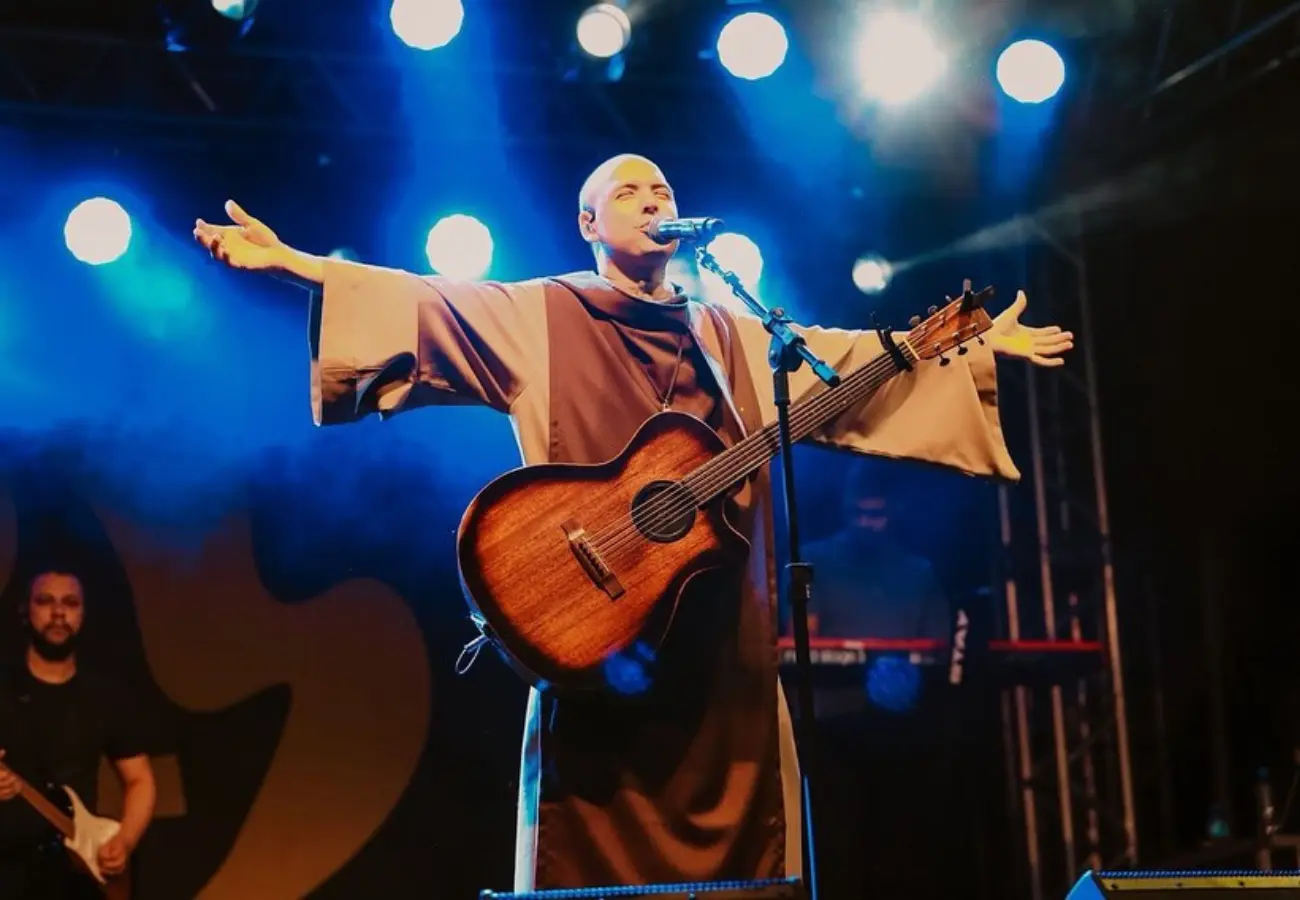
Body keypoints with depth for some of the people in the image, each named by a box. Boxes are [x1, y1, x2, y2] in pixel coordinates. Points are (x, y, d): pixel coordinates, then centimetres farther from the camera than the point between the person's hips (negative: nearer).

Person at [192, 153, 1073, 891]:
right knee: (596, 847, -3)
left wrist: (975, 349, 20)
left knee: (737, 840, 4)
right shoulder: (538, 315, 6)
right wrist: (288, 260, -11)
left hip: (720, 628, 4)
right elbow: (422, 302, -2)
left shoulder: (734, 335, 19)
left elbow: (846, 360, 21)